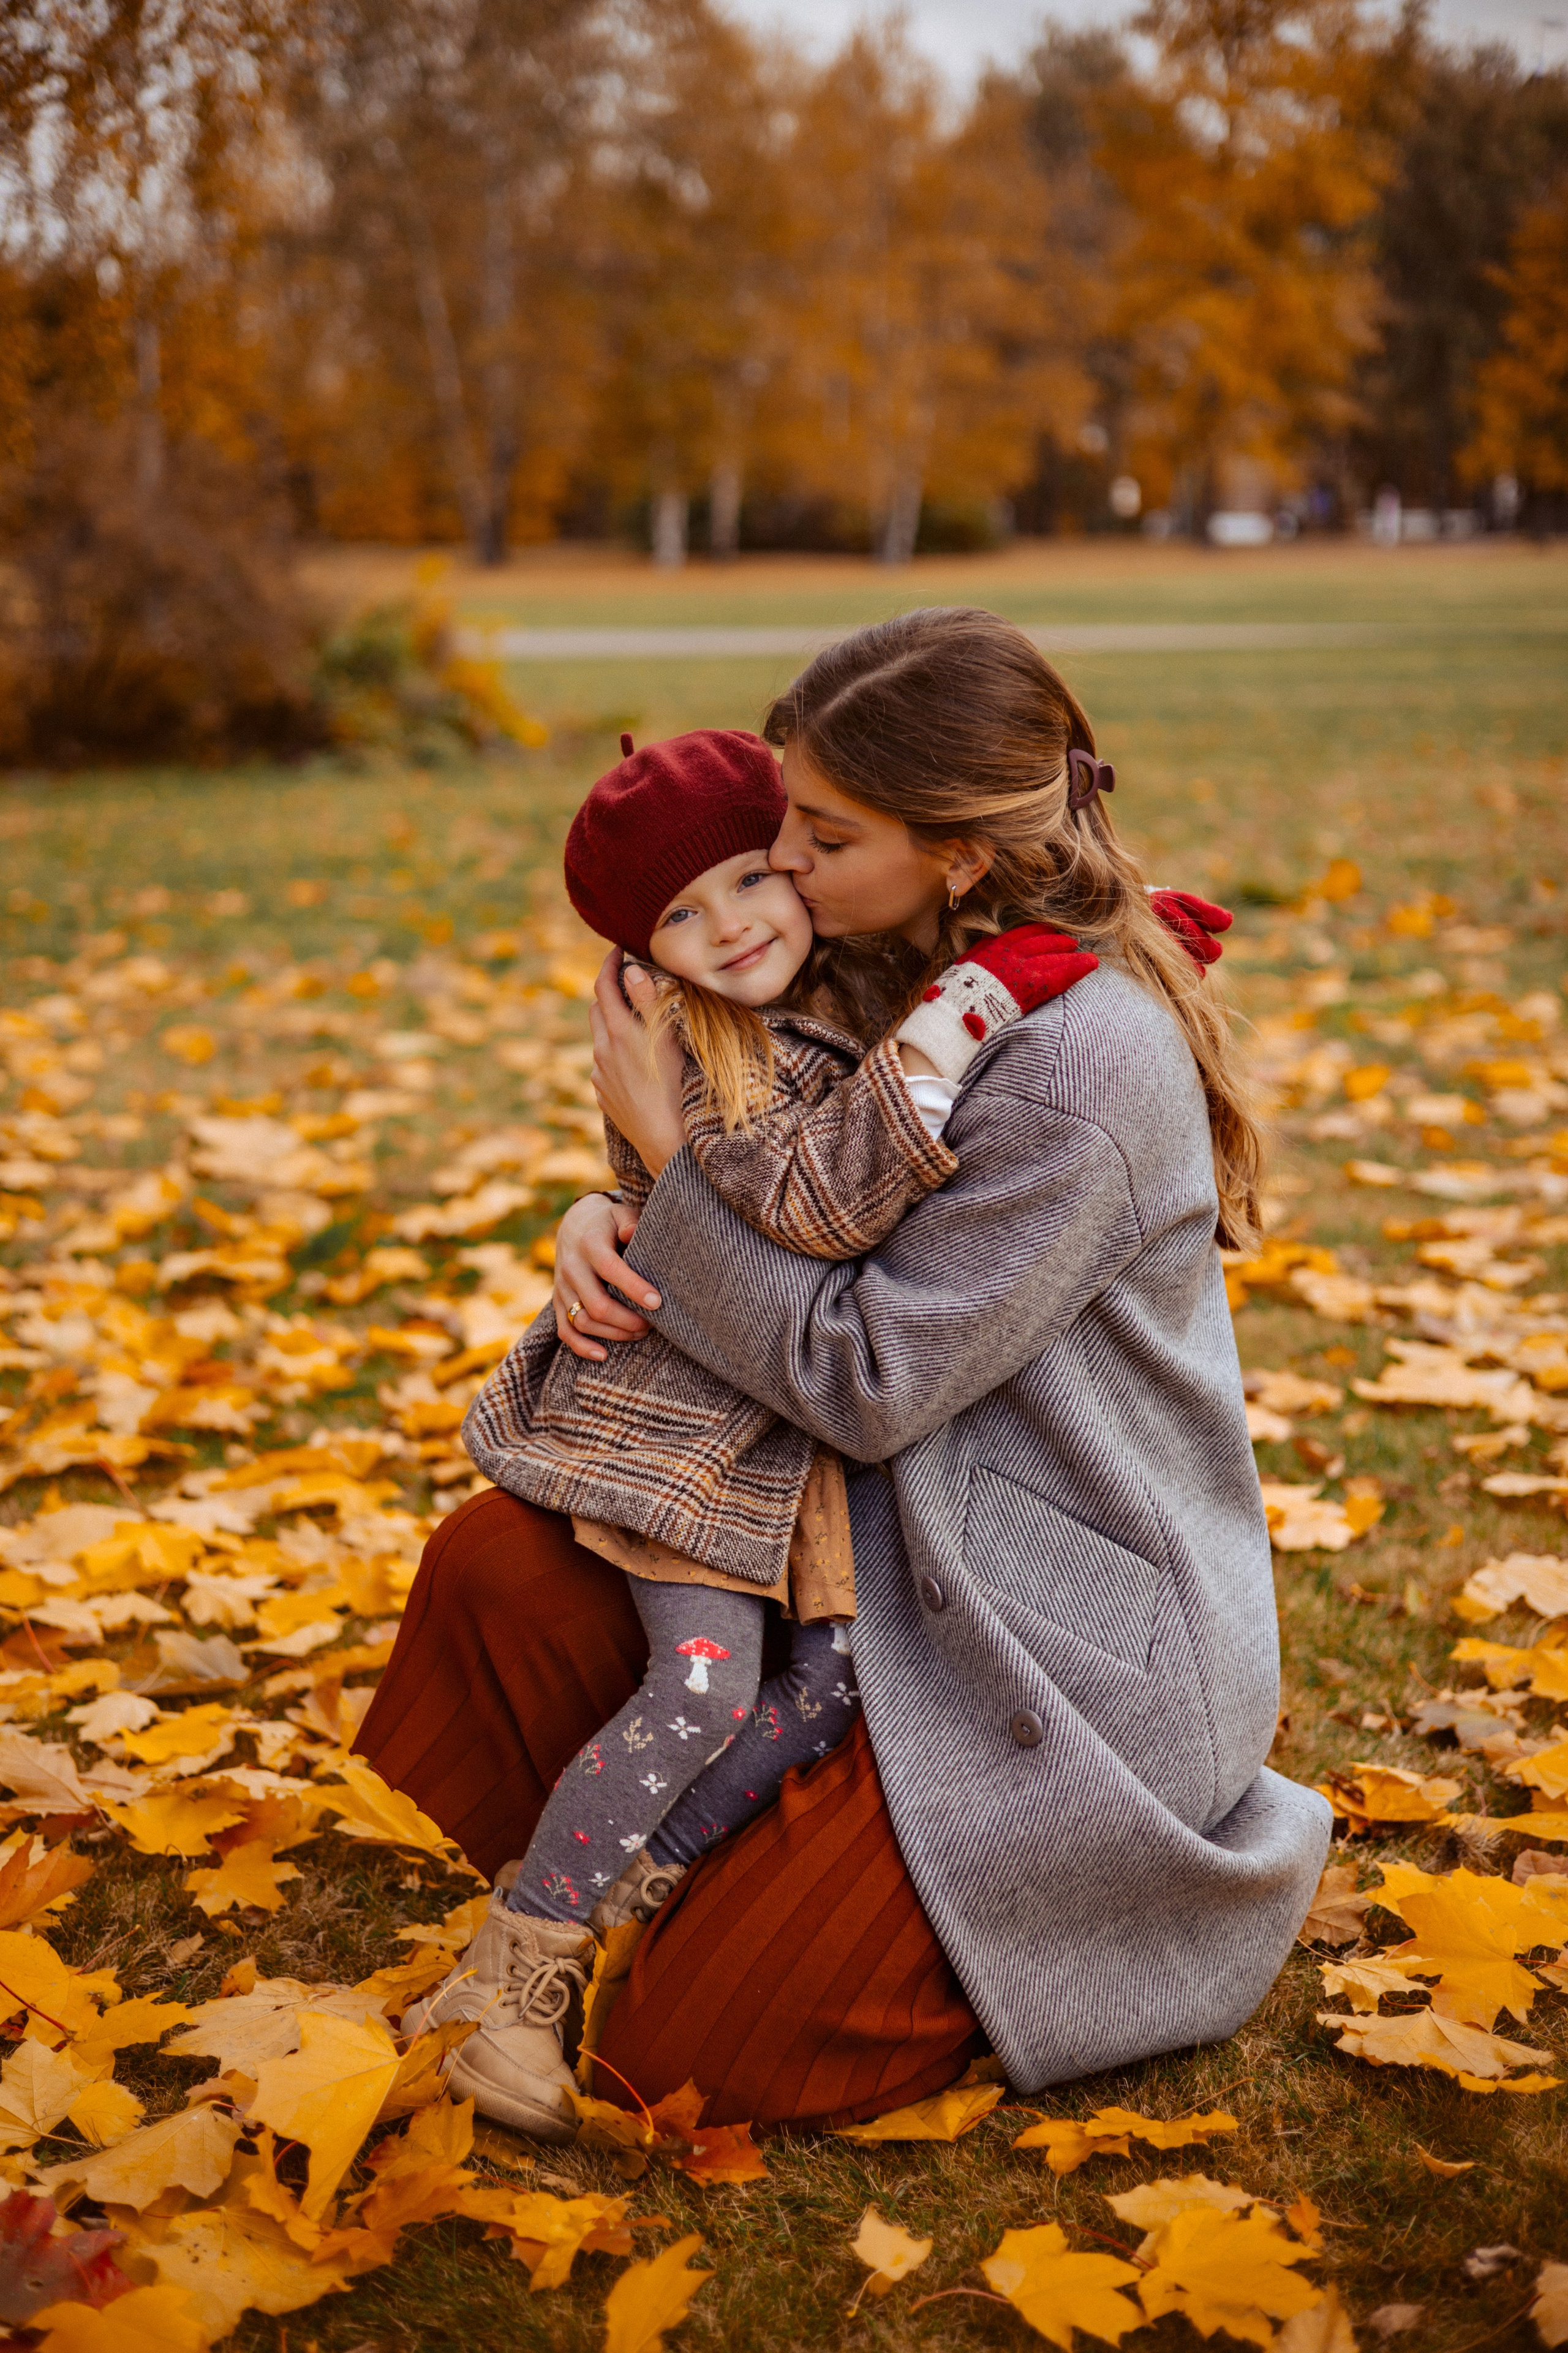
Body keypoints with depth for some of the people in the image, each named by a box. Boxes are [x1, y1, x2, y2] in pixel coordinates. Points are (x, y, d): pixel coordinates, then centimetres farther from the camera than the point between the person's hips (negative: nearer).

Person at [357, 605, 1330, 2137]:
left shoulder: (1078, 1069, -26)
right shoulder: (919, 974, 3)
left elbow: (863, 1379, -22)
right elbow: (798, 1227, 14)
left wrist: (670, 1147, -17)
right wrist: (609, 1223, -8)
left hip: (1061, 1648, -8)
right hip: (901, 1556, 8)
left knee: (707, 2051, -5)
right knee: (500, 1562, -4)